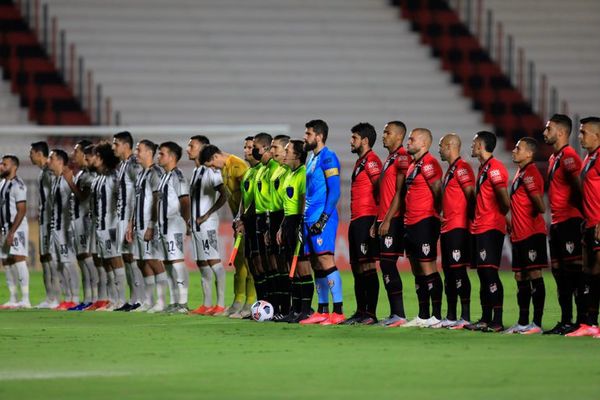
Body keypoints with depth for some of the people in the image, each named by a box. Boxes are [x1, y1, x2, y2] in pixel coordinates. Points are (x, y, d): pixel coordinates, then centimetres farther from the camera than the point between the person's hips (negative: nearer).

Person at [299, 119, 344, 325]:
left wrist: (323, 217, -20)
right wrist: (305, 220, 21)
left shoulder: (328, 158, -8)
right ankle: (322, 312, 12)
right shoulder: (312, 159, 20)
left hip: (322, 218, -10)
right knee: (316, 265, 9)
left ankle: (338, 311, -15)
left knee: (326, 261, -13)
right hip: (310, 219, 10)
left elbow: (334, 191, -15)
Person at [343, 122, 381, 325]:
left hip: (366, 219, -10)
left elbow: (380, 188, -18)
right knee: (357, 268, 11)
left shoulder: (371, 161, -10)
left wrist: (376, 220, -18)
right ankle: (361, 312, 15)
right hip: (356, 220, 10)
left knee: (367, 267, -11)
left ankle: (371, 313, -11)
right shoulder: (360, 162, 21)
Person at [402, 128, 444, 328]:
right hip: (411, 225, 10)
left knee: (428, 269, -9)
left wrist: (434, 214, -5)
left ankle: (436, 317, -7)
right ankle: (423, 316, 16)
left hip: (425, 223, -10)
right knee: (418, 272, 11)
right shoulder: (413, 165, 17)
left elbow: (438, 191, -16)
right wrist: (407, 220, 16)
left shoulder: (429, 164, -13)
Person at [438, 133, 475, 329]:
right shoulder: (450, 169, 19)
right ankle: (451, 317, 16)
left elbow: (470, 195, -18)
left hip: (458, 228, -10)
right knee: (448, 272, 11)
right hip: (447, 228, 10)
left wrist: (469, 218, -15)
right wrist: (443, 217, 19)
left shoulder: (462, 168, -12)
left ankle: (465, 317, -11)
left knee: (459, 270, -11)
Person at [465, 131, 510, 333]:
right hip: (480, 228, 10)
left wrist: (498, 216, -1)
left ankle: (497, 322, -13)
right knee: (483, 273, 11)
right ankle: (486, 319, 16)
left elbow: (505, 200, -18)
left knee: (490, 272, -12)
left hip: (491, 229, -10)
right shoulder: (483, 168, 17)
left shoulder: (494, 167, -14)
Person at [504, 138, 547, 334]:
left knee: (534, 274, -9)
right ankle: (523, 323, 18)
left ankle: (537, 323, -9)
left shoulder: (531, 173, -12)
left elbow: (540, 206, -16)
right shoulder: (519, 173, 17)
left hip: (532, 233, -10)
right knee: (520, 277, 12)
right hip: (519, 234, 10)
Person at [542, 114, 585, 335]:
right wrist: (554, 220, 18)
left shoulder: (568, 155, -12)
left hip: (569, 221, -10)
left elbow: (578, 187, -20)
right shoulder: (554, 158, 19)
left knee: (574, 271, -10)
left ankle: (581, 320, -9)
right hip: (557, 223, 10)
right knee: (560, 274, 11)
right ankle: (565, 321, 15)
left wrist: (574, 208, -13)